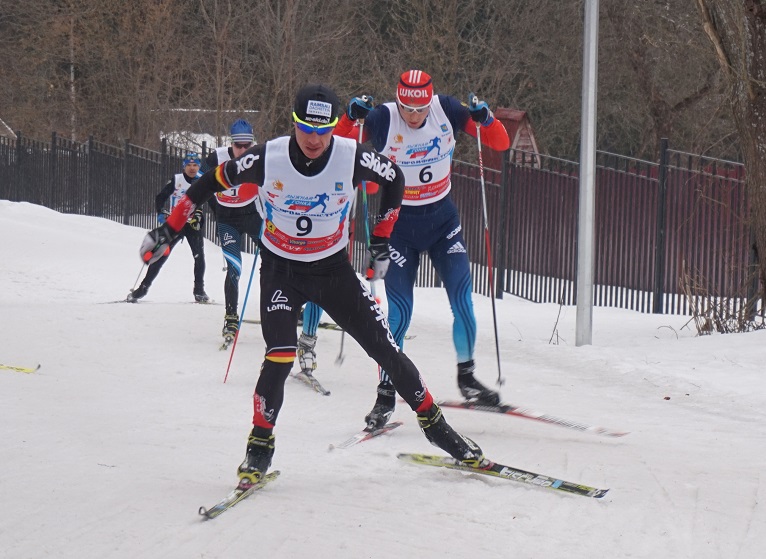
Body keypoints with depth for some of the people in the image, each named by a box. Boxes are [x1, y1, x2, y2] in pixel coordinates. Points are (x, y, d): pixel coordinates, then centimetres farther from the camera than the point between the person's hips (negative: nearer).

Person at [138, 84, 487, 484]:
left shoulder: (352, 158, -19)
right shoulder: (267, 159, -21)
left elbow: (394, 178, 2)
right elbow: (212, 182, -6)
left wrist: (381, 240, 4)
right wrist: (168, 229, -4)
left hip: (334, 269, 2)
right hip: (280, 270, -1)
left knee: (385, 348, 1)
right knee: (280, 356, -20)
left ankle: (433, 422, 19)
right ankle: (260, 445, -4)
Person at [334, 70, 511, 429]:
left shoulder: (447, 110, -10)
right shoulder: (382, 119, -17)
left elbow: (500, 144, -5)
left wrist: (485, 119, -25)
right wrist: (351, 117, -32)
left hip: (442, 219, 3)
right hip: (399, 224, -3)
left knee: (462, 301, -4)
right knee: (399, 312, -7)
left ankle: (466, 375, 16)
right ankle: (386, 394, 4)